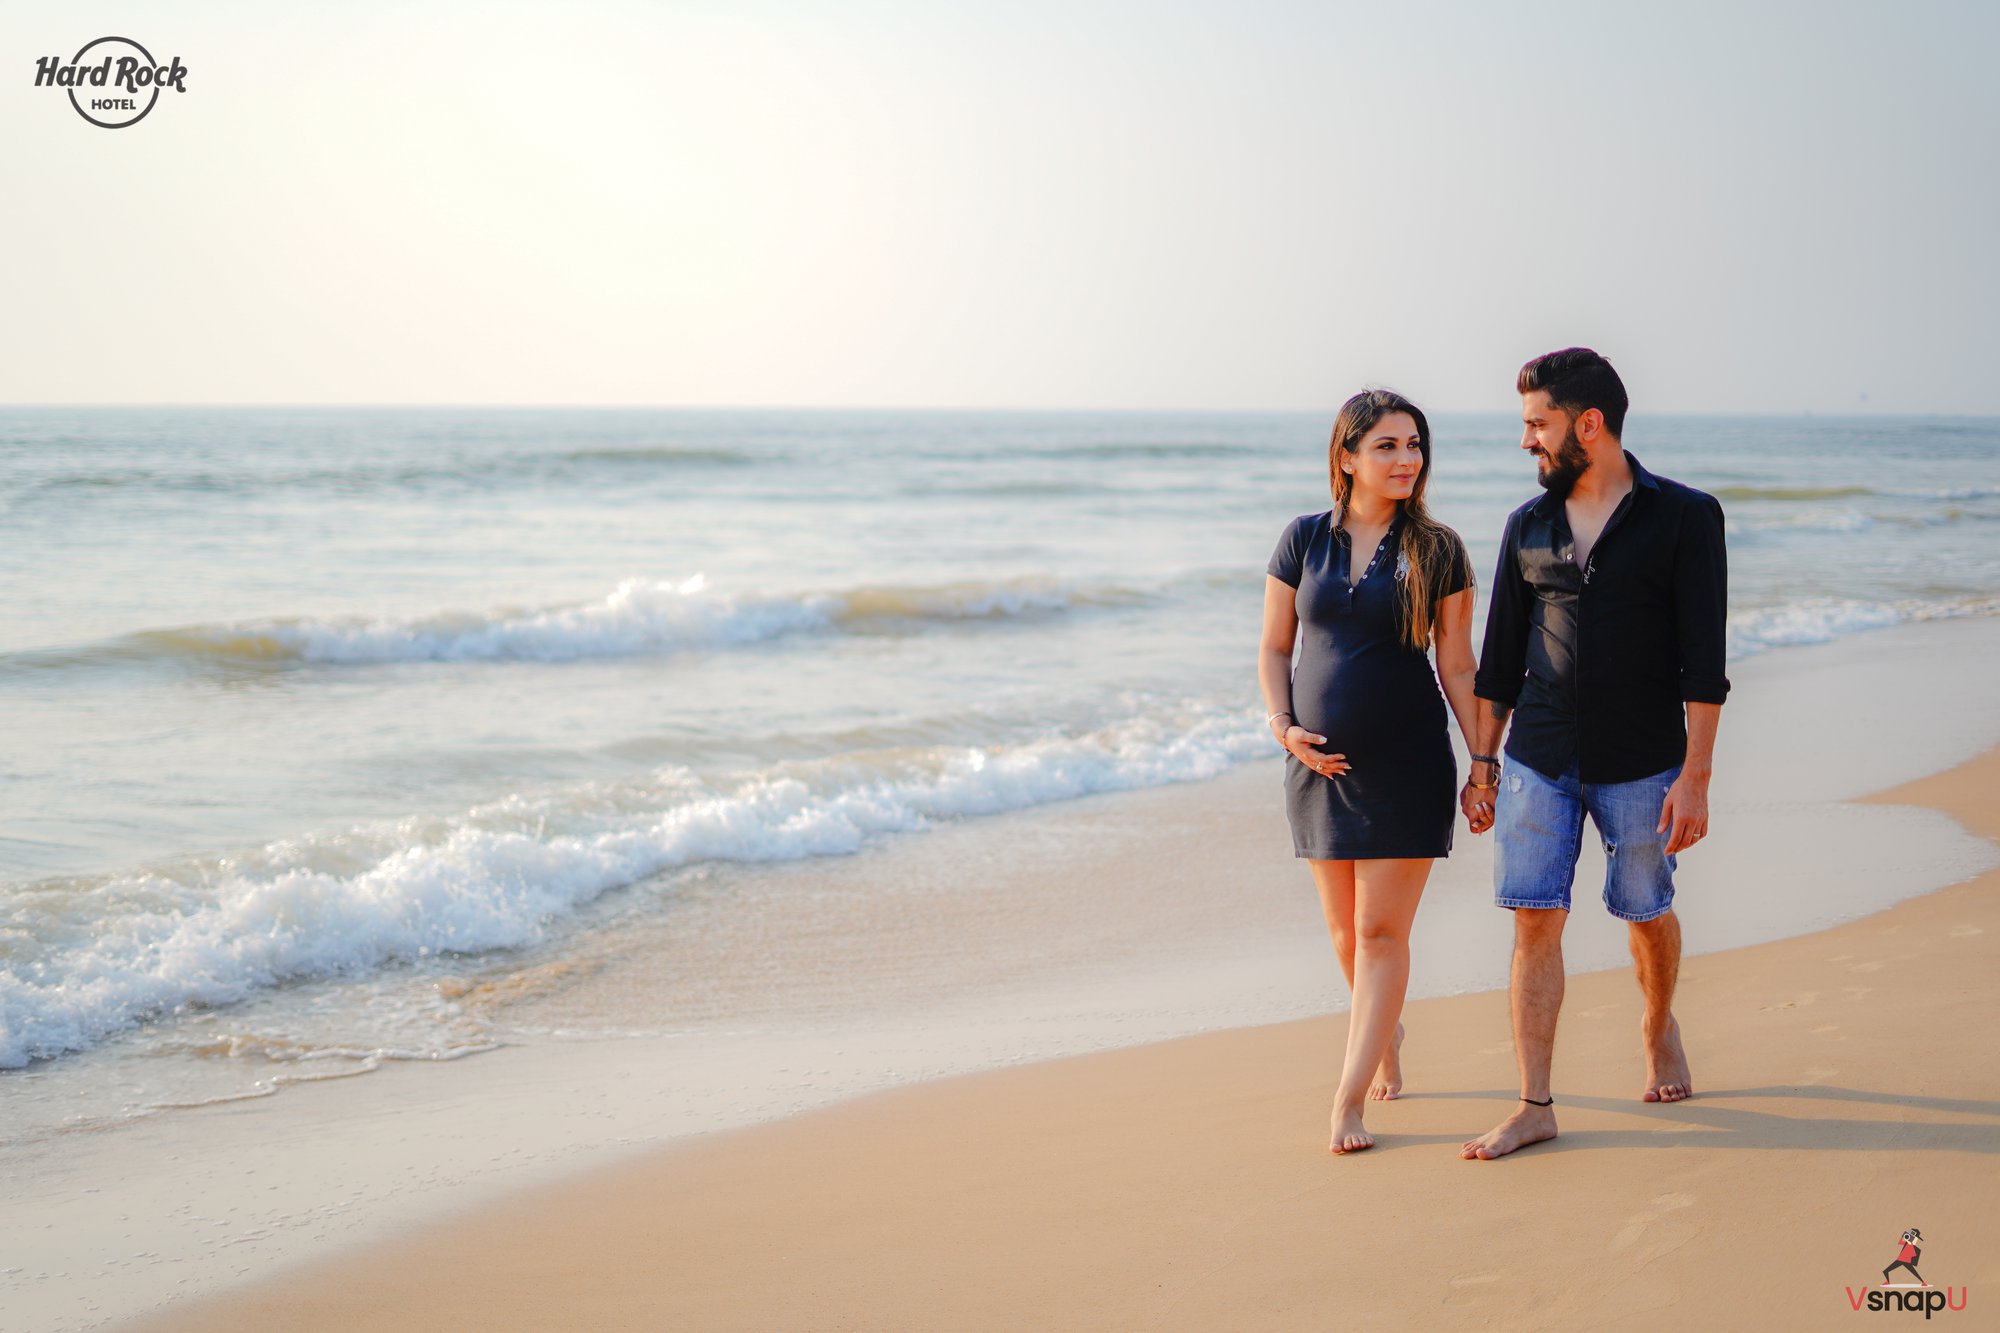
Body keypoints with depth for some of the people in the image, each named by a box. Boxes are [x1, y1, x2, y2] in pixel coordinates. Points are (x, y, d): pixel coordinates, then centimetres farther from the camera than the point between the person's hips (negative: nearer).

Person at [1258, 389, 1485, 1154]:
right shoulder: (1304, 541, 2)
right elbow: (1274, 650, 8)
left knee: (1382, 931, -6)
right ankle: (1387, 1034, 38)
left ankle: (1350, 1099, -5)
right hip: (1321, 764, 2)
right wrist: (1283, 727, -7)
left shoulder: (1437, 551, -2)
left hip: (1407, 766, -2)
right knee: (1346, 931, 12)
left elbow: (1457, 667, 1)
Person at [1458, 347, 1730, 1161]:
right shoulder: (1529, 527, 6)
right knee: (1535, 922, -4)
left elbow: (1703, 660, -9)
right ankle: (1535, 1107, -2)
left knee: (1647, 914, 11)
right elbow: (1501, 657, 13)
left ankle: (1659, 1029, 42)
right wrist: (1483, 763, 11)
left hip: (1642, 764, -3)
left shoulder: (1683, 517, -6)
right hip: (1538, 762, 3)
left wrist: (1695, 778, -13)